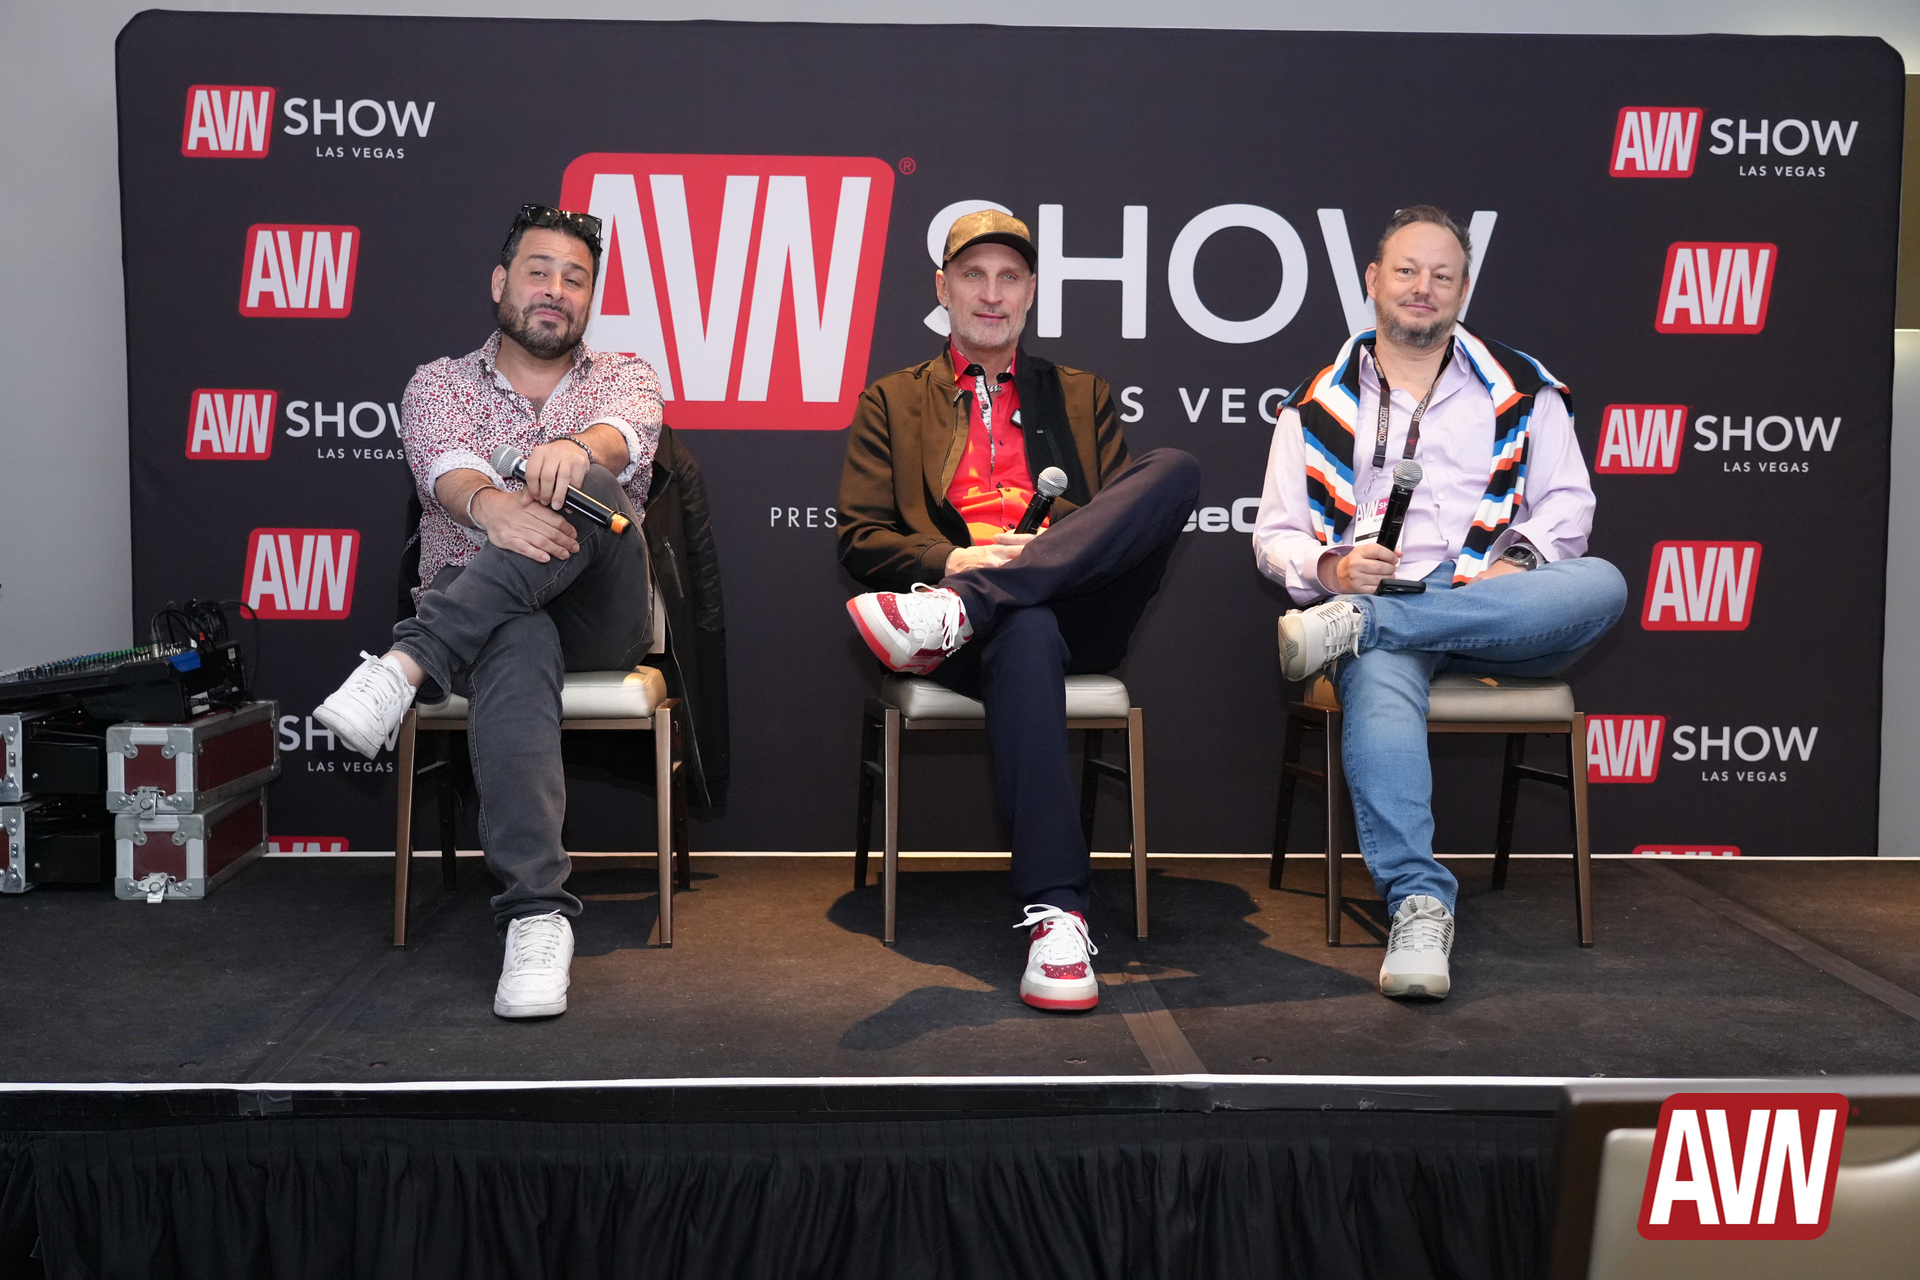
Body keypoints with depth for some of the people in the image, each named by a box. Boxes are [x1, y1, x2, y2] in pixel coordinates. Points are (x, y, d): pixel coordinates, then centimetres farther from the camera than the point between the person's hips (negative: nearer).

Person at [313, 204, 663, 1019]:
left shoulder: (625, 377, 14)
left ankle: (408, 664, -43)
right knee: (515, 652, -40)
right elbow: (446, 469, -11)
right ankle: (536, 913, -49)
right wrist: (490, 508, -37)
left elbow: (622, 438, -13)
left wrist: (577, 449, -41)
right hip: (483, 615, 0)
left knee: (584, 487, -32)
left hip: (600, 617, 1)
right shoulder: (439, 385, 14)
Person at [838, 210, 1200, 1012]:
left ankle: (961, 612, -38)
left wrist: (1038, 552, -6)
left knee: (1174, 468, -25)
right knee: (1027, 633, -42)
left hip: (1079, 607, 2)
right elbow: (859, 536, 12)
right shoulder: (891, 402, 23)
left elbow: (1124, 519, 18)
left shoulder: (1082, 396, 28)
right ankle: (1056, 914, -45)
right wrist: (952, 559, -10)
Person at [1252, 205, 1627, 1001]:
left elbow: (1567, 500, 14)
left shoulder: (1519, 389, 19)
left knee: (1602, 585, -32)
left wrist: (1516, 564, -8)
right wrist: (1331, 567, -9)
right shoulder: (1319, 405, 18)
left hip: (1507, 613, 2)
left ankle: (1356, 627, -33)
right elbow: (1274, 536, 14)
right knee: (1379, 688, -38)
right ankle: (1418, 904, -46)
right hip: (1376, 603, -1)